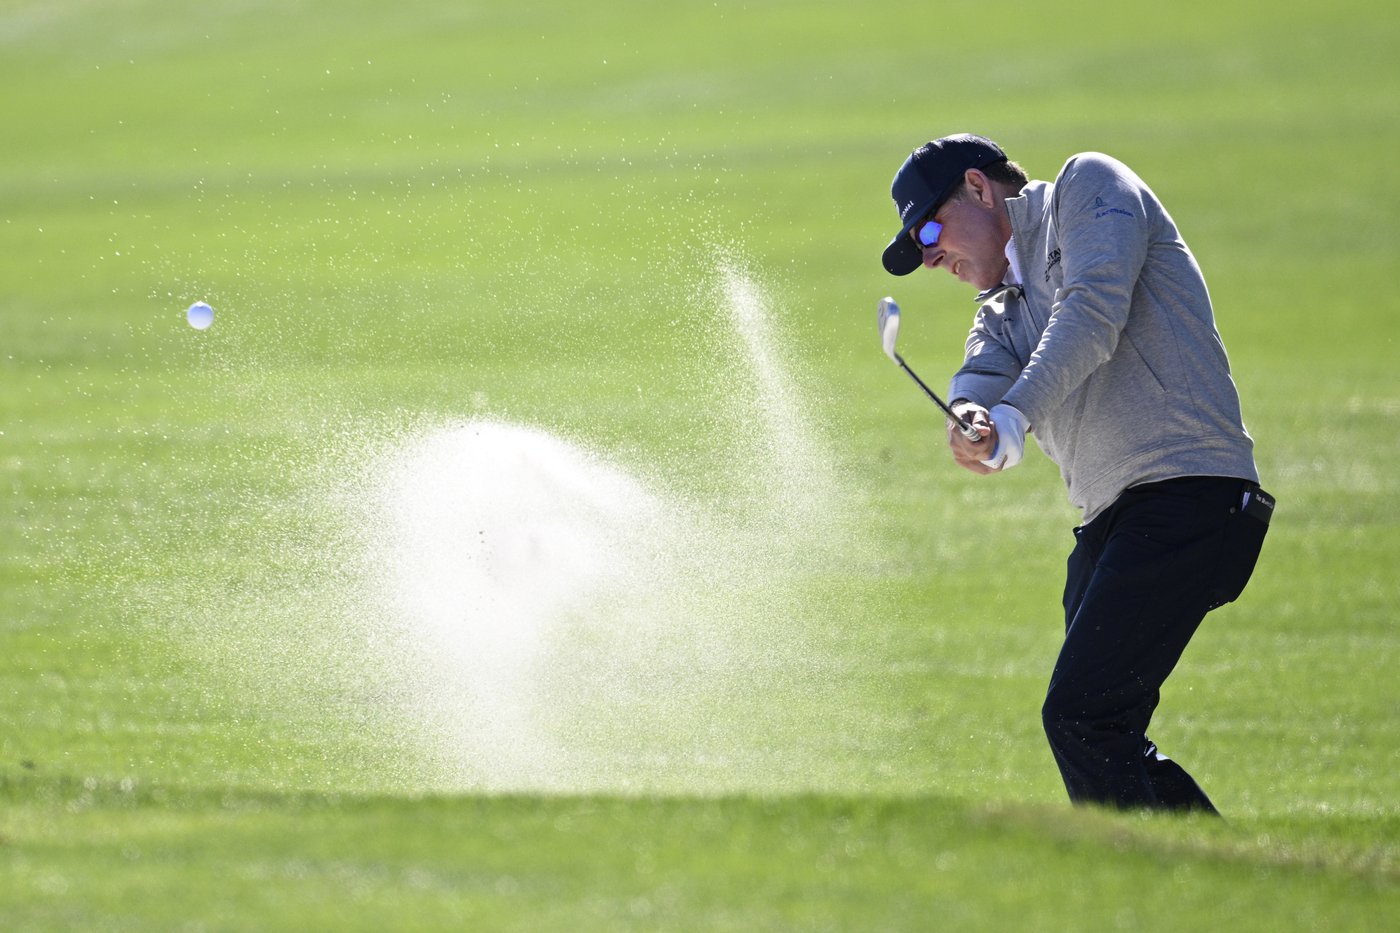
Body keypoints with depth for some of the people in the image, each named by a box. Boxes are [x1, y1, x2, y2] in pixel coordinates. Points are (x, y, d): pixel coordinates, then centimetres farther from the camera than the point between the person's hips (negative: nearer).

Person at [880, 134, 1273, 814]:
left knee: (1078, 716, -19)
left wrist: (1011, 418, -25)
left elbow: (1093, 313, -12)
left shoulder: (1089, 186, 6)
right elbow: (982, 378, 3)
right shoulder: (1003, 311, 27)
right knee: (1102, 740, 9)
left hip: (1188, 491, -9)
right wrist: (969, 421, -22)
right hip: (1109, 523, 9)